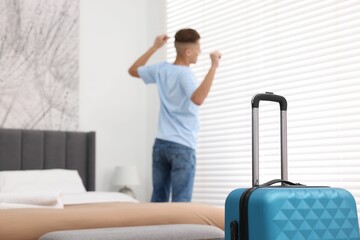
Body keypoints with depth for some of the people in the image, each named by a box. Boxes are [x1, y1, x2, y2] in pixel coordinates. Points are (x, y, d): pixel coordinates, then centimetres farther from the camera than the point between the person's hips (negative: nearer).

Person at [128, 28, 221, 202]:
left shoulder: (161, 69, 7)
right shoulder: (185, 74, -14)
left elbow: (133, 71, 25)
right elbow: (198, 99, -33)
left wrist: (154, 48, 26)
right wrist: (214, 67, -30)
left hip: (160, 143, 7)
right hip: (182, 146, -7)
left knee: (158, 200, 11)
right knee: (181, 202, -5)